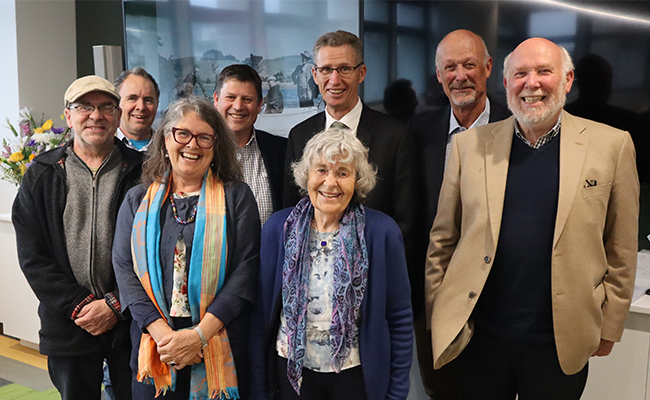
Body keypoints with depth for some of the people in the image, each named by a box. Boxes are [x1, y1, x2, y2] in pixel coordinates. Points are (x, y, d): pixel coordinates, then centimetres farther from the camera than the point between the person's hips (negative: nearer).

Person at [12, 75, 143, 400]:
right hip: (67, 325, 2)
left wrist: (116, 304, -11)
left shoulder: (141, 172, -1)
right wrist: (77, 306, -9)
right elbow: (31, 255, -1)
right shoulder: (41, 175, 4)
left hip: (129, 323, -1)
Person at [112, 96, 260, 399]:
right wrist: (162, 332, -13)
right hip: (152, 348, 2)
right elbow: (124, 269, 0)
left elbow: (245, 270, -7)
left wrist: (200, 335, -15)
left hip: (221, 349, -1)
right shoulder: (137, 200, 8)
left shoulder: (236, 197, 1)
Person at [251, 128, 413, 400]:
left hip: (357, 374, -1)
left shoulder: (383, 231, -12)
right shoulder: (278, 227, -6)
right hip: (292, 371, 2)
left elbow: (400, 319, -5)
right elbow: (261, 311, -1)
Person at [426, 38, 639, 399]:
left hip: (561, 345, 0)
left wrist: (608, 328, 3)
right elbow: (442, 240, 4)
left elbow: (621, 251, 2)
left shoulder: (612, 145, -3)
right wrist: (438, 315, 4)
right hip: (480, 337, 1)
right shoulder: (469, 144, 0)